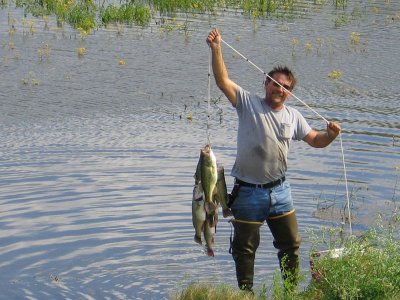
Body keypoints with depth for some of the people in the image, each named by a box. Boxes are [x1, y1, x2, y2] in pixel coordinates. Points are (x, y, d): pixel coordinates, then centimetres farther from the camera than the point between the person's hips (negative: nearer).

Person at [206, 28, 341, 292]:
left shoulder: (293, 116, 6)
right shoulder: (248, 103, -7)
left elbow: (314, 140, 10)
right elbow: (223, 81, -17)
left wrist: (330, 135, -12)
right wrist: (216, 49, -28)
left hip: (279, 191, 4)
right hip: (248, 191, -4)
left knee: (290, 243, 11)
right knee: (245, 247, 7)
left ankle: (292, 290, 27)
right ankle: (246, 293, 21)